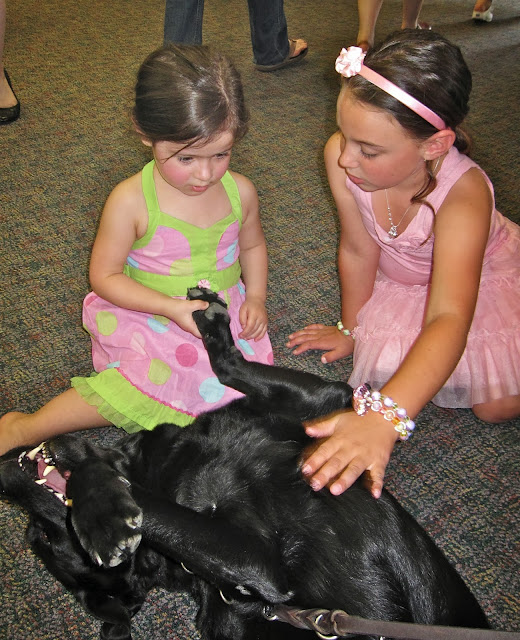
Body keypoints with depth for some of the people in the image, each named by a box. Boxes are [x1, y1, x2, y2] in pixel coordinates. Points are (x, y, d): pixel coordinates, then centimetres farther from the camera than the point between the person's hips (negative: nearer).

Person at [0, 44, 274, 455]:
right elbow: (104, 276, -11)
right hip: (147, 319, -4)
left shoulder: (240, 192, -3)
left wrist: (255, 297, -1)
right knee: (152, 379, -30)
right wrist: (173, 308, -20)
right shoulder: (131, 201, -17)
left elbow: (252, 245, 17)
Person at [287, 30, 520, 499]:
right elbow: (359, 252, -17)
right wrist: (351, 329, -3)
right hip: (401, 282, 3)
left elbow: (449, 321, -54)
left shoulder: (462, 194, -41)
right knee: (388, 364, -13)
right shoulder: (340, 156, -32)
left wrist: (383, 417, -68)